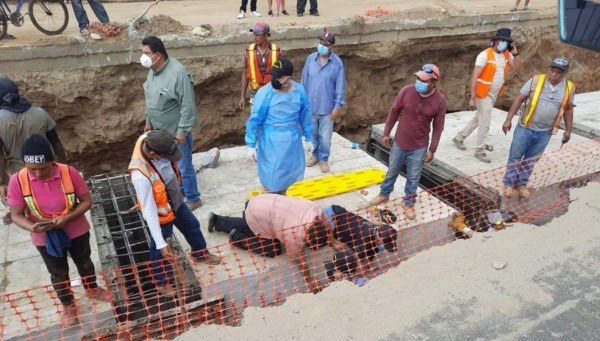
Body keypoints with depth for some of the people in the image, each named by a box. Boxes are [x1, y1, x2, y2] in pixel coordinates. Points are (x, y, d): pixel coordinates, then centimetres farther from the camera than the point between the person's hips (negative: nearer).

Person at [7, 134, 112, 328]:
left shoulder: (69, 172, -23)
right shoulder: (17, 181, -20)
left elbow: (87, 201, -12)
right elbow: (16, 214, -11)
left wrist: (67, 218, -27)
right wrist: (32, 227, -32)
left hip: (76, 231, 0)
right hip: (45, 238, 0)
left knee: (84, 263, 24)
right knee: (58, 273, 20)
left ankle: (92, 289, 54)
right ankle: (68, 305, 46)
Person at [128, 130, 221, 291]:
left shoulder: (151, 138, -23)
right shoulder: (141, 176, -43)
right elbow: (149, 211, -34)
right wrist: (161, 243, -30)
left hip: (176, 201, 8)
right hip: (161, 213, -7)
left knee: (192, 225, 29)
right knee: (160, 250, 17)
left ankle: (200, 253, 57)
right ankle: (163, 281, 43)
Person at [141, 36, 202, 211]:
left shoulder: (178, 73, -25)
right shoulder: (153, 71, 2)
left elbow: (188, 105, -23)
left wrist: (182, 130, -22)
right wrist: (149, 121, 18)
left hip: (176, 130, -8)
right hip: (160, 129, 8)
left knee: (183, 166, 3)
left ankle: (193, 199, 22)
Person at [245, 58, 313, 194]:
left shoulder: (299, 90, -5)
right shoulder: (264, 93, -17)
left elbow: (305, 116, 7)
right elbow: (254, 120, -12)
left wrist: (309, 139, 12)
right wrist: (251, 145, -11)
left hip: (293, 141, 4)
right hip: (271, 143, -4)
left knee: (294, 176, 17)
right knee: (272, 179, 4)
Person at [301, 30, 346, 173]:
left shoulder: (337, 63, -11)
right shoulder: (310, 58, -4)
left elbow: (340, 86, -7)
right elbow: (304, 81, 3)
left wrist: (338, 106, -9)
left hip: (327, 107, -3)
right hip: (310, 106, 3)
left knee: (325, 137, 7)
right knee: (312, 134, 18)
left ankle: (324, 159, 28)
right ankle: (315, 155, 39)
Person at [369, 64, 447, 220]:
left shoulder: (439, 100, -15)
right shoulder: (406, 91, -14)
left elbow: (438, 127, -6)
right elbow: (394, 111, -1)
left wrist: (432, 149, -5)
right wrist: (386, 133, 3)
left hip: (419, 147, -1)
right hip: (399, 142, 1)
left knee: (413, 177, 13)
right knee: (392, 171, 20)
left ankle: (409, 204, 32)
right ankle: (384, 194, 43)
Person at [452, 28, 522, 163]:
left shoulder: (506, 54, 2)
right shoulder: (485, 55, -19)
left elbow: (517, 67, 3)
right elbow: (474, 77, -22)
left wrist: (515, 52, -10)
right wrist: (473, 98, -25)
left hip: (495, 94, 7)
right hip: (484, 94, -7)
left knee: (478, 118, 17)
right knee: (485, 123, -2)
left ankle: (459, 138, 32)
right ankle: (480, 151, 11)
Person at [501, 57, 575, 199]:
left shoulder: (569, 88, -3)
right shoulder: (536, 80, -11)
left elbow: (568, 109, 11)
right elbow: (519, 99, -7)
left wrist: (568, 130, 10)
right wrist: (509, 119, -11)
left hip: (545, 132, 2)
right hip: (525, 128, -2)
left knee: (531, 160, 13)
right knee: (515, 156, 7)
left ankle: (522, 183, 27)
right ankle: (509, 183, 21)